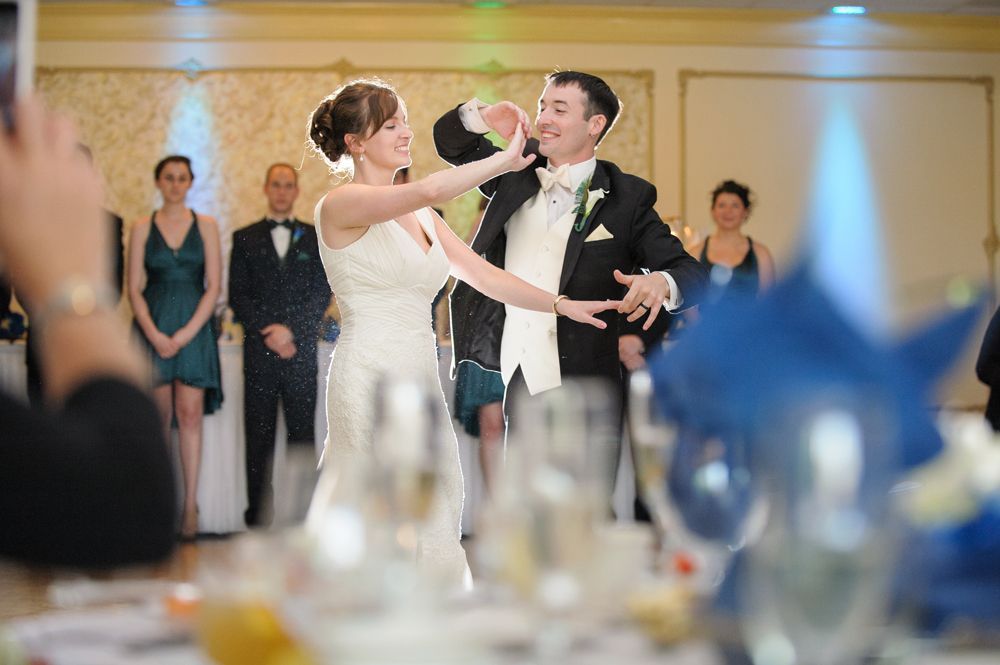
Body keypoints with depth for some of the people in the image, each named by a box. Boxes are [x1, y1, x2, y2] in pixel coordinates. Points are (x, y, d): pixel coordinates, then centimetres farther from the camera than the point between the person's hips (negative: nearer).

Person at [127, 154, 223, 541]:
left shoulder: (206, 226, 6)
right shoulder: (142, 229, 7)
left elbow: (213, 286, 1)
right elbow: (134, 289, 2)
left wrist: (186, 334, -9)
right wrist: (156, 335, -11)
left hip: (193, 328, 0)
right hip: (152, 327, 1)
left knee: (190, 413, -6)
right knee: (159, 416, 1)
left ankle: (190, 505, -5)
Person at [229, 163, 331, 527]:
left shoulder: (315, 237, 11)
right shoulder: (245, 238, 11)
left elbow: (322, 293, 3)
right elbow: (237, 295, 4)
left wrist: (292, 330, -10)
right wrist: (268, 335, -8)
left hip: (301, 351, 0)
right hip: (258, 351, 0)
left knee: (302, 433, -1)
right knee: (259, 436, 0)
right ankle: (258, 518, 3)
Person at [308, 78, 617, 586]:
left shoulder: (422, 218, 17)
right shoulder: (341, 205, -8)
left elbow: (483, 274, 13)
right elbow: (429, 189, -25)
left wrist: (562, 304, 5)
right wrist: (506, 160, -16)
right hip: (371, 385, -8)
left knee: (432, 533, 5)